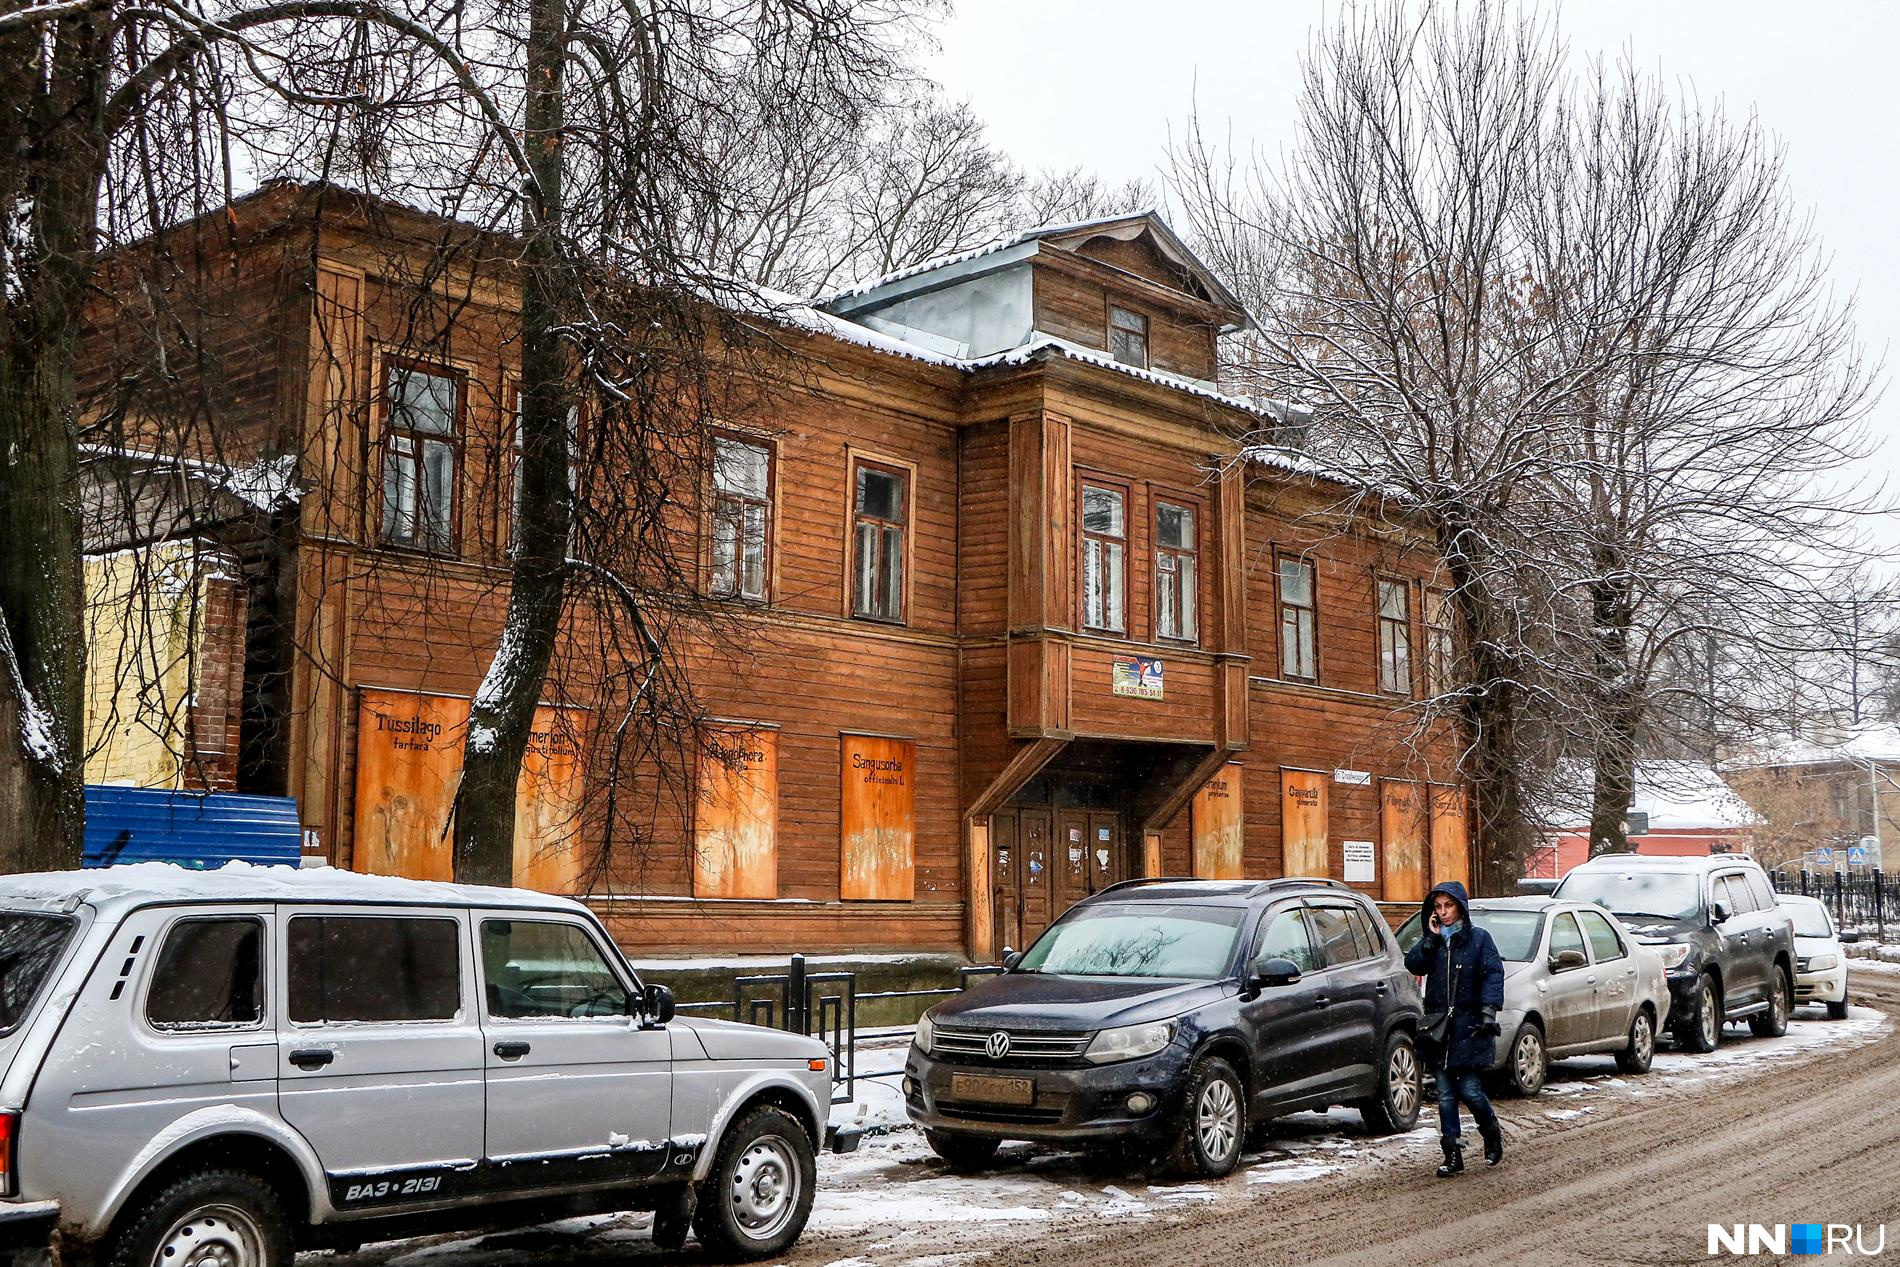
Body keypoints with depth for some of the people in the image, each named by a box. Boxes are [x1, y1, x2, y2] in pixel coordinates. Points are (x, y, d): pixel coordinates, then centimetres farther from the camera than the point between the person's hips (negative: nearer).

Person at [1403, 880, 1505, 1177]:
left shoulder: (1478, 938, 1)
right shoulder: (1433, 942, 13)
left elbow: (1494, 975, -7)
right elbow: (1413, 965, -1)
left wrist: (1489, 1010, -18)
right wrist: (1430, 939, -9)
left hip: (1469, 1028, -4)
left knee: (1469, 1089, -6)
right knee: (1445, 1094, 4)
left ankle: (1492, 1133, 22)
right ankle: (1452, 1155, 9)